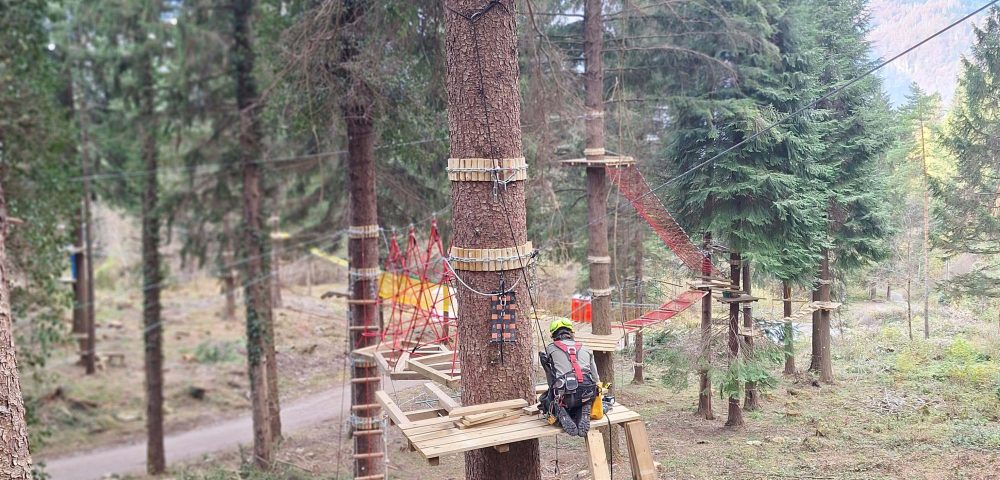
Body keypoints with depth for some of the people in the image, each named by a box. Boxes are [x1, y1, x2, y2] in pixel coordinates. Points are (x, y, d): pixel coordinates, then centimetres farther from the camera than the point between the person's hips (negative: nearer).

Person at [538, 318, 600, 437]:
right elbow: (596, 378, 20)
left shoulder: (550, 348, 14)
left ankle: (561, 414, -3)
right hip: (587, 394, 3)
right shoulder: (585, 349, 21)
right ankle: (583, 414, 1)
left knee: (545, 399, 27)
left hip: (564, 395, -2)